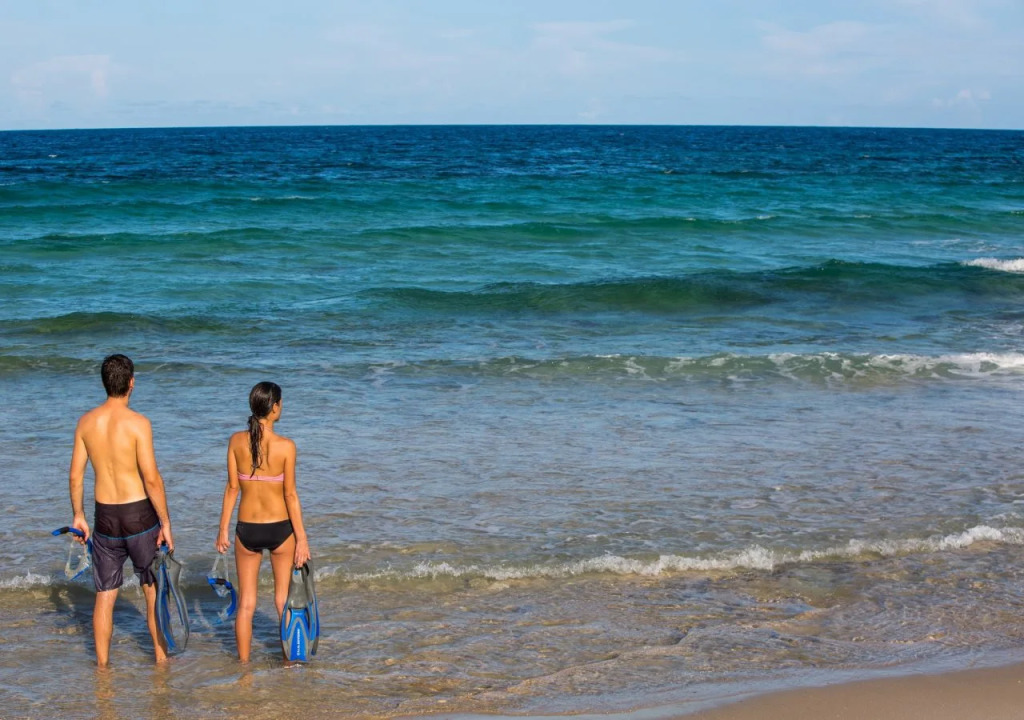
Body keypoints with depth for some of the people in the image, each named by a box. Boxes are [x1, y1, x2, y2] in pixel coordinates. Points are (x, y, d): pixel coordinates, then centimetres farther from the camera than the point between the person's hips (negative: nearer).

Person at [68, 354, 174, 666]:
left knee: (105, 595, 12)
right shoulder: (137, 423, -15)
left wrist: (78, 516, 15)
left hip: (105, 517, 4)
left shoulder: (86, 421, -1)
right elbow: (151, 478, -17)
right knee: (154, 591, 13)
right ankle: (161, 657, 22)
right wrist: (166, 523, -9)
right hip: (139, 514, -4)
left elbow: (75, 475, 3)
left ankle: (102, 665, 18)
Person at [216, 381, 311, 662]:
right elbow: (290, 495, -11)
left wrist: (223, 530, 8)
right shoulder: (285, 446, -14)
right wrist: (302, 538, -4)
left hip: (247, 530, 2)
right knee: (284, 597, 17)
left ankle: (244, 662, 21)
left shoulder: (237, 441, -7)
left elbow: (232, 488, -2)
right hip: (280, 528, -2)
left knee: (246, 602, 14)